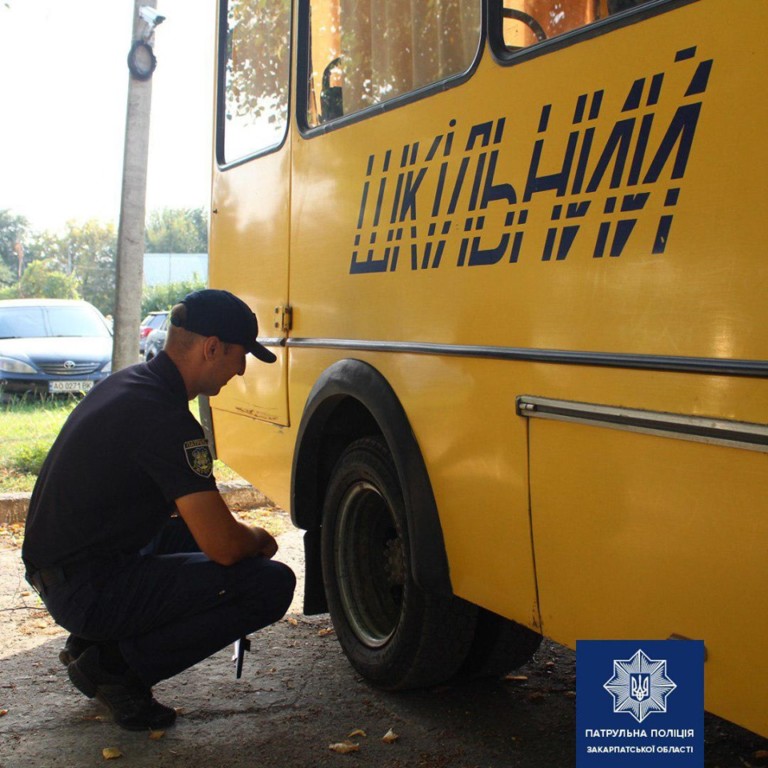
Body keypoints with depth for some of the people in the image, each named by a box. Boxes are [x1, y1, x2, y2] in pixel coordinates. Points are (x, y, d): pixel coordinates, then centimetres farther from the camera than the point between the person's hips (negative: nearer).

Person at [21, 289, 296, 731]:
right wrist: (260, 541, -1)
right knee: (271, 585, -15)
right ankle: (117, 665, -5)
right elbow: (223, 545, -24)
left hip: (59, 571, 10)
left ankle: (91, 644, 17)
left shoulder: (130, 383, 10)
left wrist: (238, 534, 13)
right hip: (89, 590, -10)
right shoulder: (164, 417, -21)